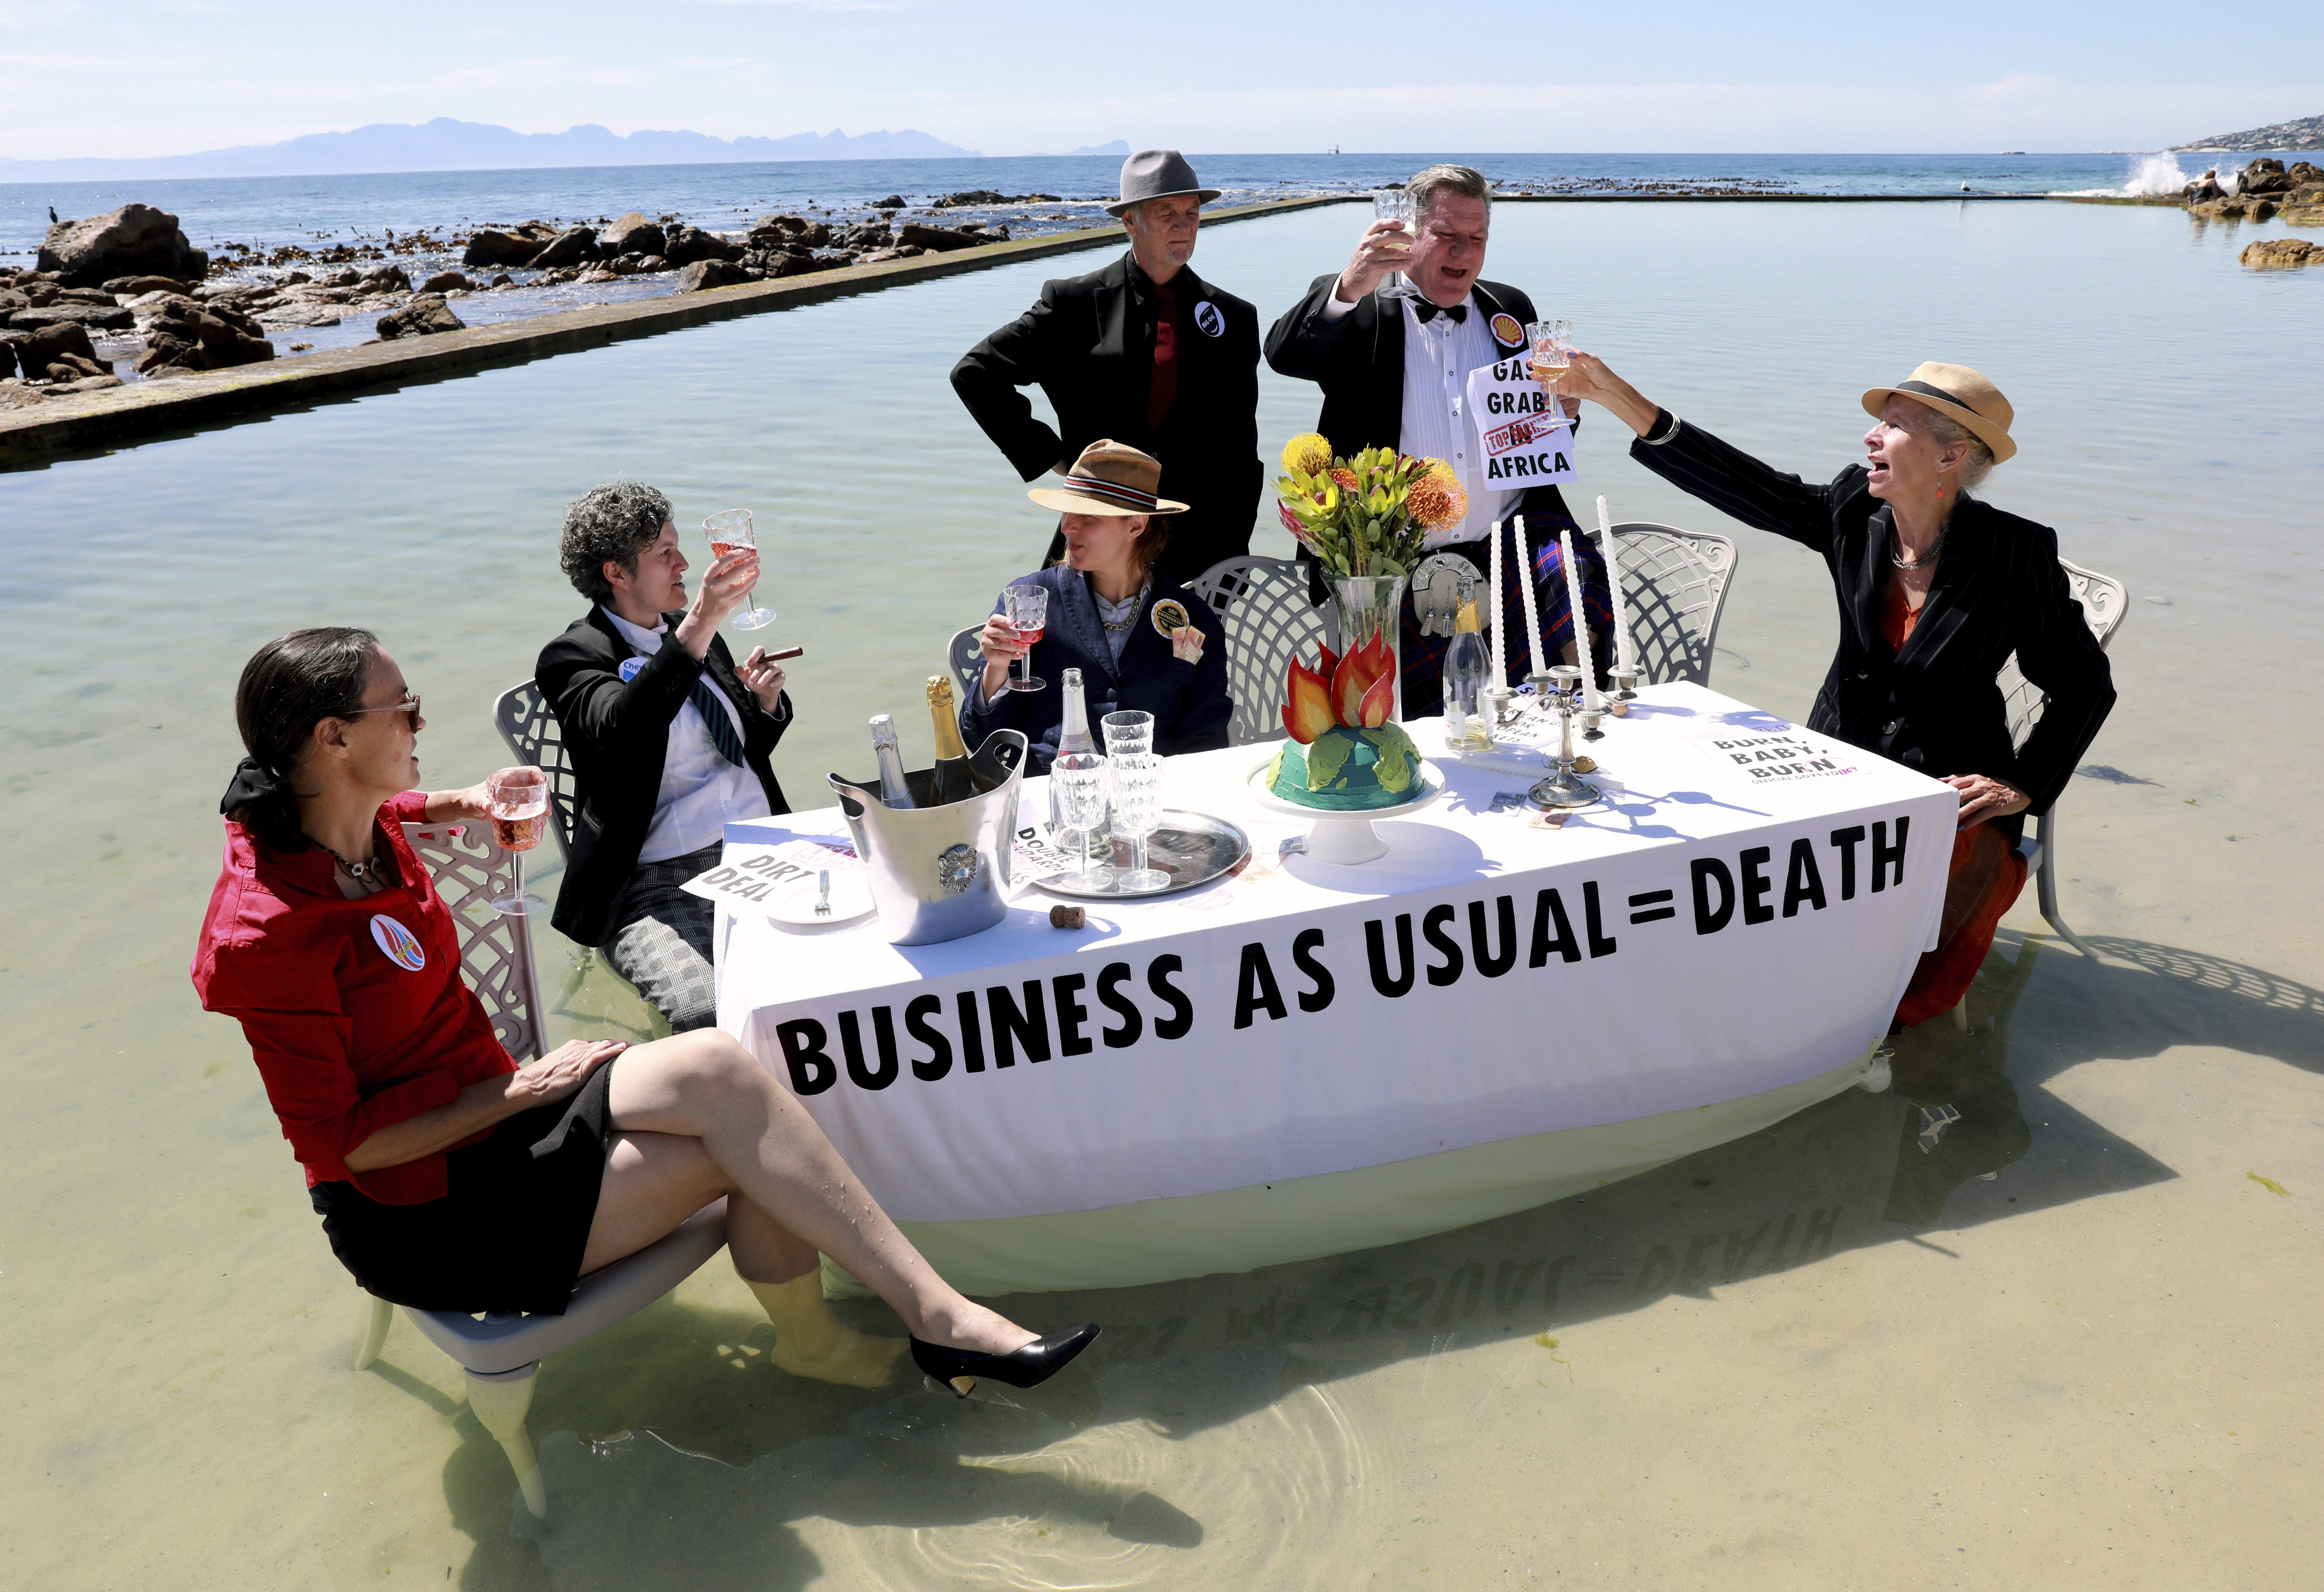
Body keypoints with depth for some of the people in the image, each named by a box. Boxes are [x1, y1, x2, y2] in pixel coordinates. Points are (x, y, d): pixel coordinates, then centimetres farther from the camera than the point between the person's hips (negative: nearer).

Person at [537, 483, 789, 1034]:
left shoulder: (692, 632, 18)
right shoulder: (573, 657, -1)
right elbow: (620, 730, -25)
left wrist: (765, 702, 6)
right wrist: (698, 626, -31)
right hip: (657, 884, -6)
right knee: (711, 1018, -34)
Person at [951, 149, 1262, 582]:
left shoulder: (1234, 318, 9)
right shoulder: (1074, 303, 1)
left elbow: (1240, 454, 9)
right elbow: (975, 373, 2)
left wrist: (1232, 556, 2)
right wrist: (1050, 457, -4)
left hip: (1199, 547, 2)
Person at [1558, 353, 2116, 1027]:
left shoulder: (2016, 553, -11)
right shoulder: (1853, 512, -3)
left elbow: (2085, 684, -2)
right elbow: (1743, 484, -9)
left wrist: (2022, 788, -9)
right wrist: (1613, 395, -15)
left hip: (1951, 792, -3)